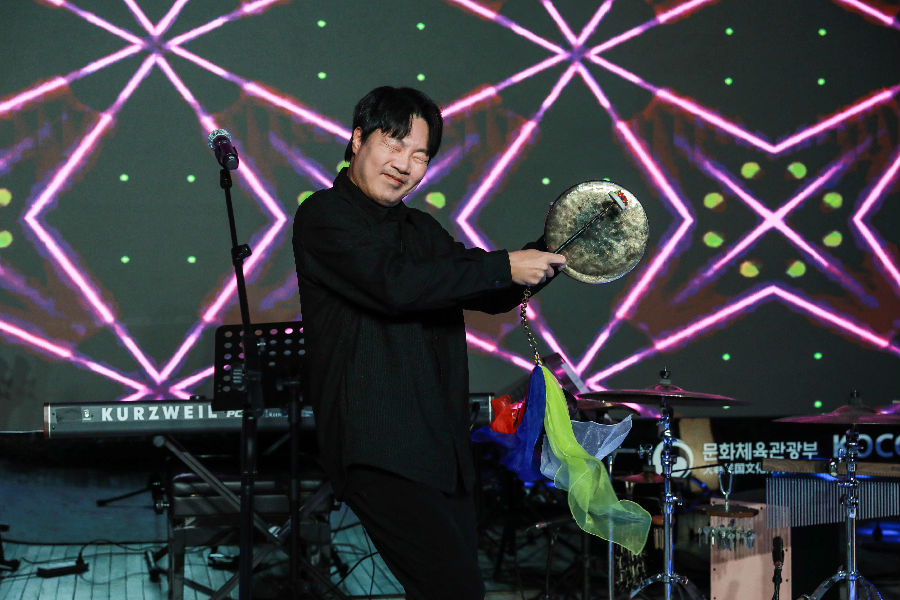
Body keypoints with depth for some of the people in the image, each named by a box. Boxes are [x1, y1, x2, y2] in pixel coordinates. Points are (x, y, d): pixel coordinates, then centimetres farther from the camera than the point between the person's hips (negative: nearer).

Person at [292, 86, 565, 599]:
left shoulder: (423, 229, 21)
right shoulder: (324, 215, -3)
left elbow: (493, 296, 25)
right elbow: (393, 283, -20)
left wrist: (551, 250, 7)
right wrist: (504, 266, -15)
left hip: (441, 450, 8)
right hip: (379, 451, -8)